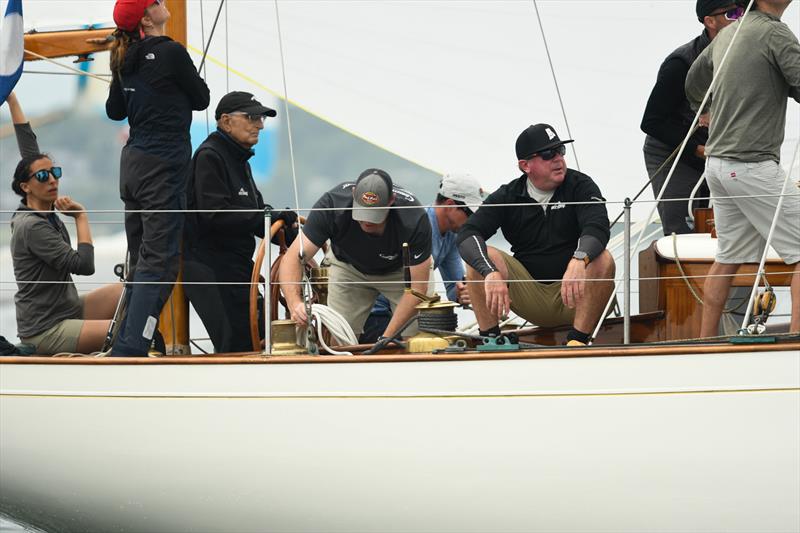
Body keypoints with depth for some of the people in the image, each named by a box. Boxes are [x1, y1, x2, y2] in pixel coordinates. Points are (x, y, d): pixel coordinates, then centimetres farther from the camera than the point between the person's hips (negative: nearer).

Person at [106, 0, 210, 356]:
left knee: (141, 257, 14)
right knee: (160, 259, -8)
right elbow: (201, 99, -1)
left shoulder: (126, 60, 7)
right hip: (163, 166, -8)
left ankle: (128, 342, 16)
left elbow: (114, 110, 19)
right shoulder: (171, 53, -13)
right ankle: (130, 351, -16)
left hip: (132, 165, 8)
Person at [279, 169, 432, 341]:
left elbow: (417, 287, -31)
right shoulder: (332, 205, -37)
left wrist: (386, 339, -38)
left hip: (399, 270, -1)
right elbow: (293, 257, -35)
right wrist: (295, 303, -54)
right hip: (349, 267, 1)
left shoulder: (414, 220, -39)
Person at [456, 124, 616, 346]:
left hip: (571, 300, -1)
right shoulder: (508, 196, 1)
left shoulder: (580, 186, -4)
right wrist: (491, 273, -35)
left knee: (603, 260, -30)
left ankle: (578, 340, -28)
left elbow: (598, 228, -23)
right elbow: (467, 234, -14)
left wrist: (579, 260, -47)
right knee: (479, 259, -20)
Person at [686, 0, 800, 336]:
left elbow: (694, 84, 30)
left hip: (717, 163, 9)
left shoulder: (726, 35, 15)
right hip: (753, 165, -9)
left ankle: (706, 343, 15)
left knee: (729, 257, 14)